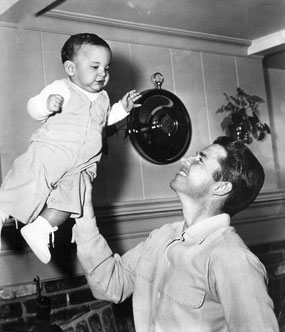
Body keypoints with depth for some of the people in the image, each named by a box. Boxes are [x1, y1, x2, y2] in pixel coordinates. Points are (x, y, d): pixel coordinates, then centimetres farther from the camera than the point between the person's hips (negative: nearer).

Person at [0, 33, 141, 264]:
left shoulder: (102, 97, 16)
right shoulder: (61, 89, -6)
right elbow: (34, 109, -10)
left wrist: (122, 108, 23)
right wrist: (47, 103, -31)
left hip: (83, 164, 5)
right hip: (50, 151, -5)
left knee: (69, 200, -10)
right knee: (30, 185, -16)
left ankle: (39, 229, 3)